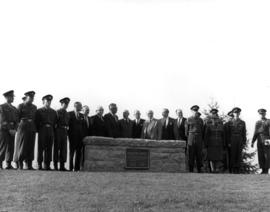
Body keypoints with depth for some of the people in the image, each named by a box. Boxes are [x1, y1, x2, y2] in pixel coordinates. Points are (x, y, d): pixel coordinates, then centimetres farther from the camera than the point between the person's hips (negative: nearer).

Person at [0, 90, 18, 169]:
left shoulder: (14, 109, 16)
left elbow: (16, 121, 10)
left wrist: (14, 130, -6)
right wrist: (10, 130, -16)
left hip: (12, 130, 6)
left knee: (11, 148, 1)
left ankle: (8, 165, 5)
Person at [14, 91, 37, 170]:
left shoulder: (34, 107, 14)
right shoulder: (21, 106, 0)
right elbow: (17, 117, 0)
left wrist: (35, 129, 10)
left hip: (32, 128, 5)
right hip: (23, 127, -4)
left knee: (30, 147, 4)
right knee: (22, 146, -4)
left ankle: (29, 165, 10)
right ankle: (19, 165, 3)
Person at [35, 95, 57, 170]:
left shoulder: (53, 112, 16)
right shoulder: (39, 111, 6)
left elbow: (55, 123, 14)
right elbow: (36, 122, 2)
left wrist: (53, 131, 4)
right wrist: (39, 130, -5)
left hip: (50, 131, 3)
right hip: (42, 131, -3)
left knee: (49, 148, 1)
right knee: (41, 148, -2)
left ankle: (47, 165, 6)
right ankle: (39, 164, 3)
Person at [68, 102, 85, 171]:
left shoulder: (81, 115, 16)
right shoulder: (70, 114, 0)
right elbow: (68, 124, -3)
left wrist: (83, 135, 6)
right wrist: (69, 134, -9)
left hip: (80, 136, 5)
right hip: (73, 136, -5)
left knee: (79, 152, 3)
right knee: (72, 152, 0)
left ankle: (77, 168, 7)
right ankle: (71, 168, 4)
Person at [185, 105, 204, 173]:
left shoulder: (200, 120, 9)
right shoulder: (188, 120, 1)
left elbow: (202, 131, 12)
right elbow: (186, 131, 5)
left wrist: (201, 140, 8)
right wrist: (188, 138, 3)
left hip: (199, 140, 2)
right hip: (191, 139, -2)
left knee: (199, 155, 4)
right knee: (191, 155, 0)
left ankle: (199, 170, 13)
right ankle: (191, 170, 7)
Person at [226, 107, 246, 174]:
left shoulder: (242, 123, 7)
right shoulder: (229, 123, 3)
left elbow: (244, 133, 7)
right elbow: (227, 133, 1)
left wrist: (244, 142, 1)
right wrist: (228, 142, -6)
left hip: (240, 141, 2)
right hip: (232, 141, -1)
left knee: (239, 155, 2)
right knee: (232, 155, -1)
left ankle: (237, 170, 9)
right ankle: (231, 170, 6)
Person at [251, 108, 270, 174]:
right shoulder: (257, 123, 17)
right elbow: (255, 133, 16)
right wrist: (253, 142, 9)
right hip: (259, 141, 4)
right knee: (260, 156, 2)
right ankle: (263, 170, 8)